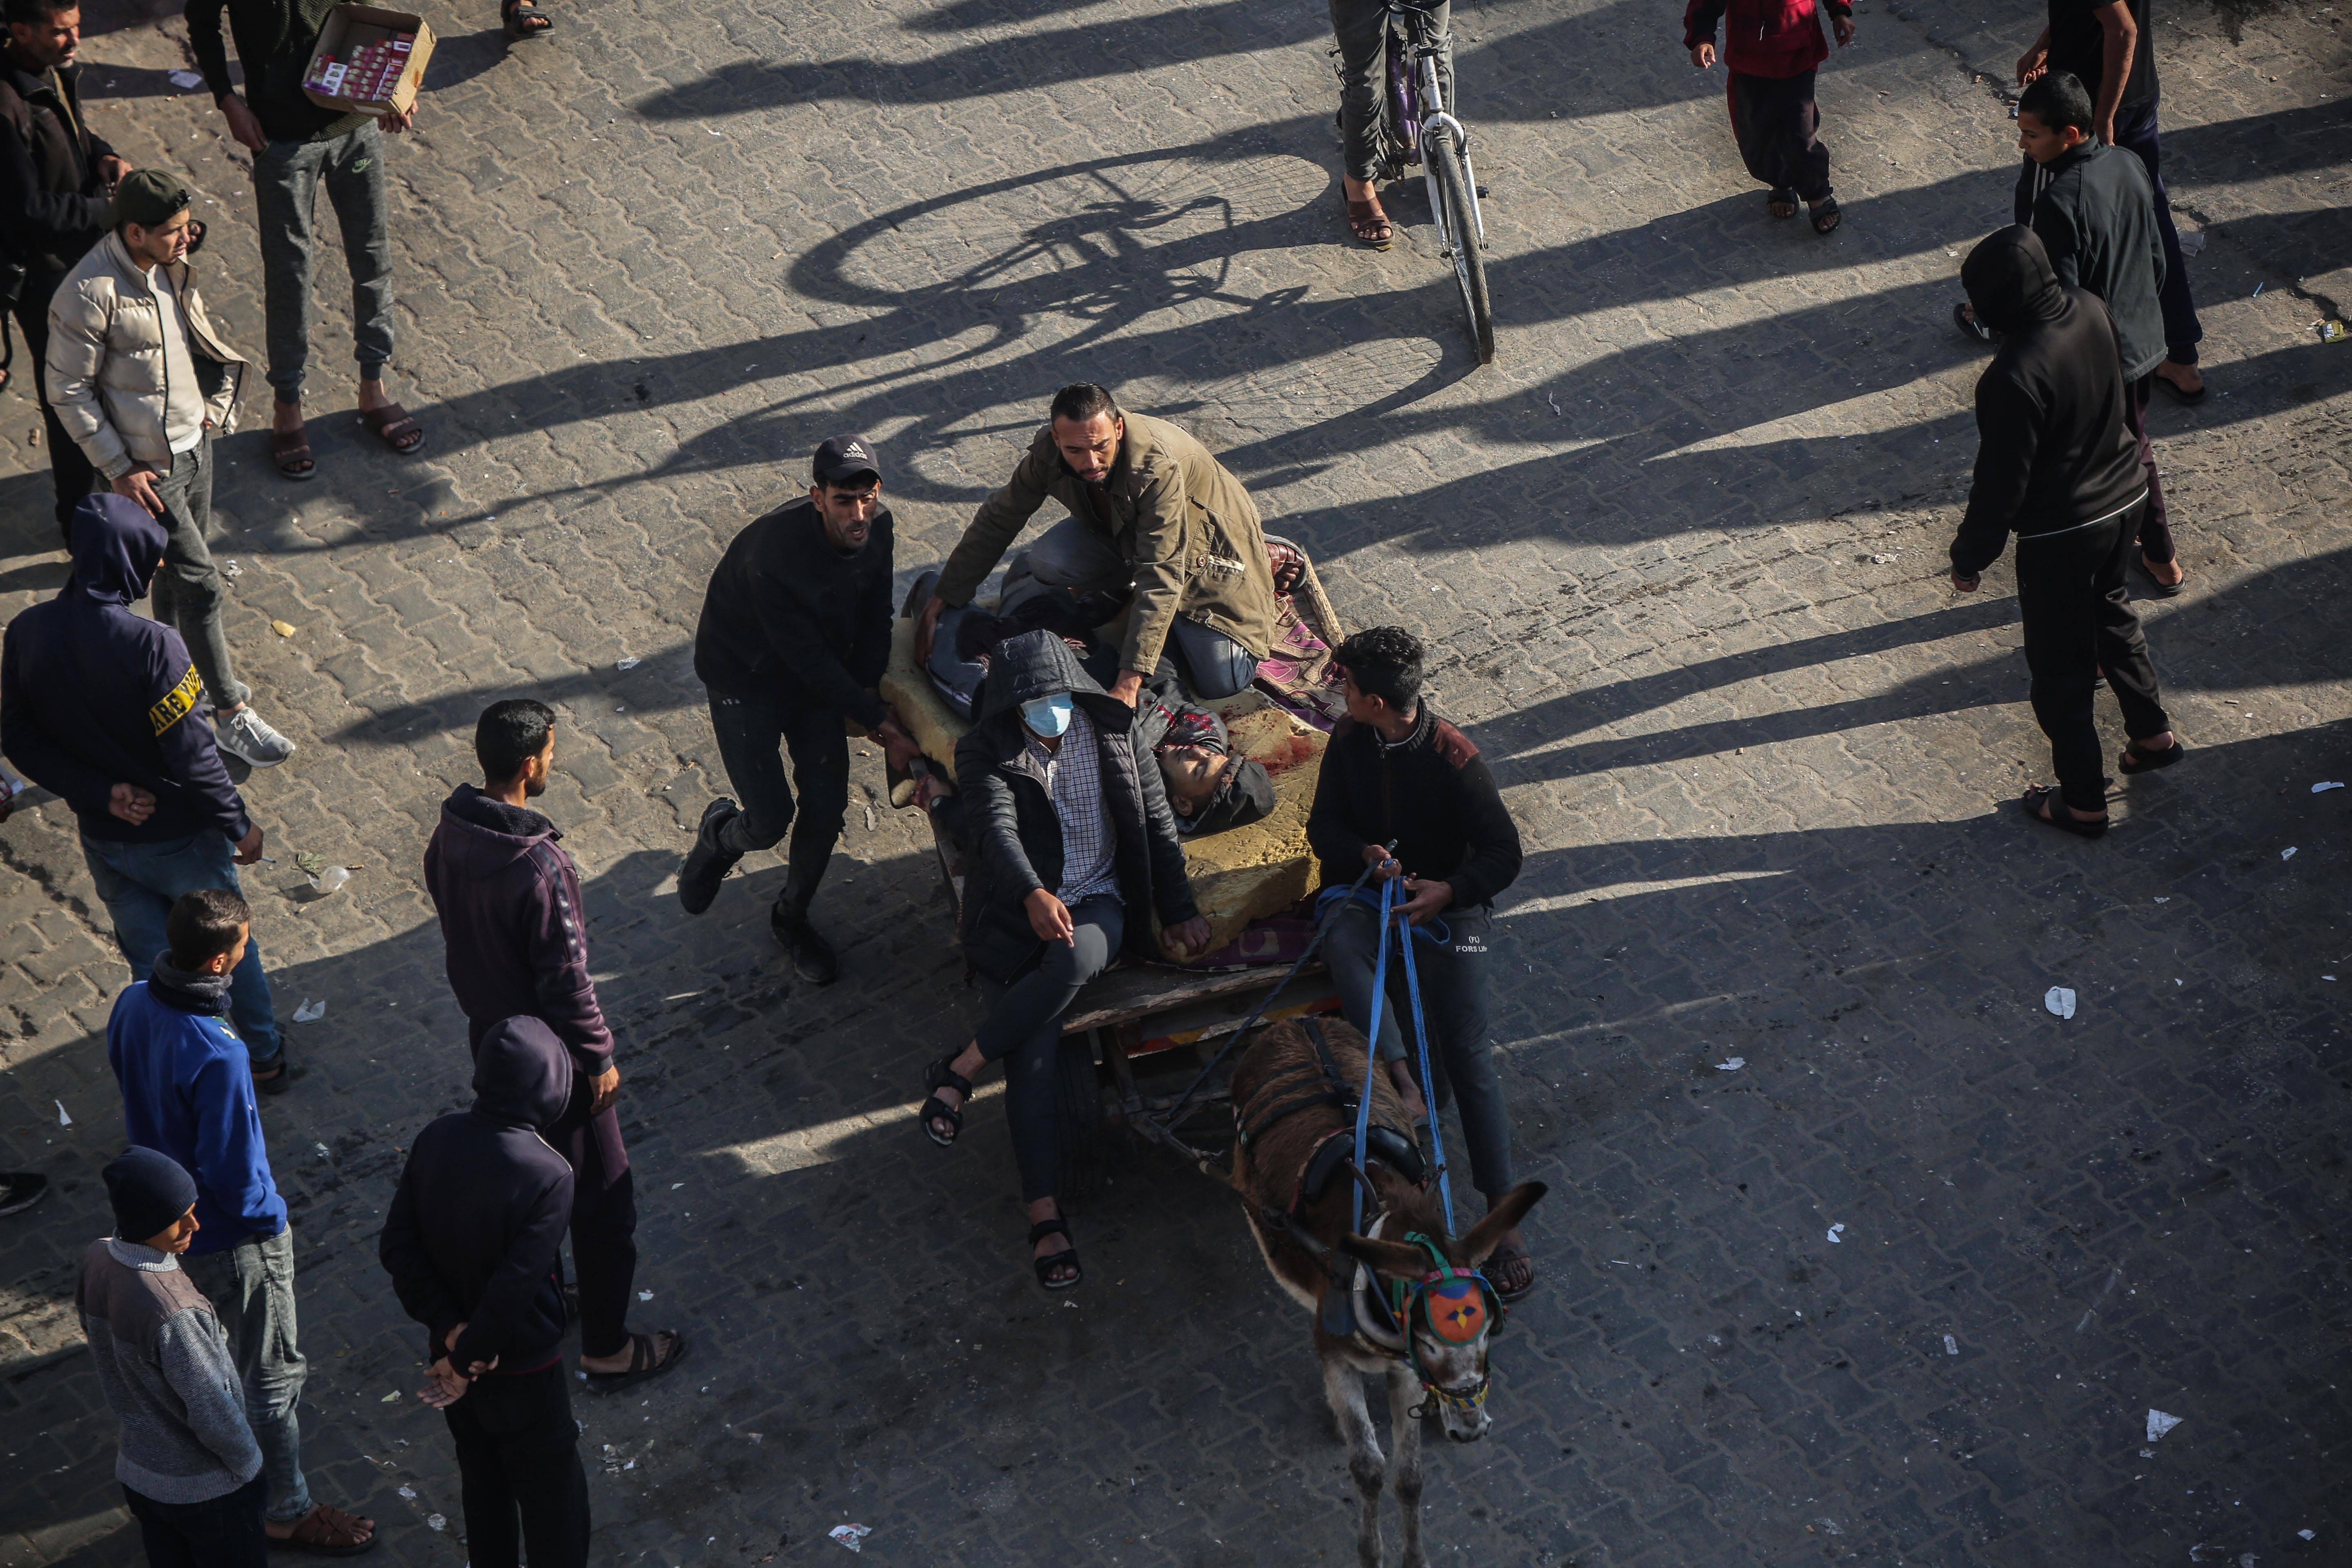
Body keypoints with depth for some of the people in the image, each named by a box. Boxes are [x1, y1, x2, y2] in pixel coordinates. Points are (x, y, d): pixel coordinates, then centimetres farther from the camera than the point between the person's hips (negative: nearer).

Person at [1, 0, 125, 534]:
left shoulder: (59, 73, -3)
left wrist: (106, 156, -2)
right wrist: (108, 208, -22)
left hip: (88, 251, 8)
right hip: (45, 273, -8)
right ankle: (80, 518, 25)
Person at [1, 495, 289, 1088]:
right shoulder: (151, 645, -30)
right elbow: (191, 754, -24)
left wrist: (101, 794, -8)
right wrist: (238, 825, -11)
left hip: (104, 836, 4)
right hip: (181, 837, -4)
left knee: (152, 960, 21)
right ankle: (263, 1056, 41)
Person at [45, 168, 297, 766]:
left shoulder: (170, 265, -3)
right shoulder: (89, 295, -27)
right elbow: (68, 392, -19)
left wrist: (214, 403, 9)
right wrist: (120, 469, -17)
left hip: (194, 442, 7)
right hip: (148, 465, -7)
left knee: (180, 567, 23)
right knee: (201, 585, -3)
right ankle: (232, 717, 7)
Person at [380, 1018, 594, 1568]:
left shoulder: (436, 1141, -12)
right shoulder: (548, 1176, -28)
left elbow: (398, 1248, -10)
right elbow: (515, 1287, -28)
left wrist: (451, 1332, -11)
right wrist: (467, 1362, -17)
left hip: (452, 1346, 6)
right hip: (523, 1368, -6)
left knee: (482, 1477, 25)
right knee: (551, 1491, 14)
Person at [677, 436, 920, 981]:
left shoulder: (877, 527, -17)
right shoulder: (772, 559, -38)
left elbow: (875, 619, 0)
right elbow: (810, 662, -29)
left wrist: (872, 697, -6)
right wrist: (879, 721, -23)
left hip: (821, 675, 6)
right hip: (746, 678, -6)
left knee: (827, 804, 1)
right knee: (772, 818, -8)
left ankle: (793, 916, 27)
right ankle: (719, 836, 30)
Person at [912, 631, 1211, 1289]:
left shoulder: (1113, 732, 6)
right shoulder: (986, 749, -3)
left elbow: (1157, 822, 12)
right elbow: (996, 828, -20)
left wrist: (1179, 911, 7)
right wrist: (1034, 895, -39)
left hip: (1097, 903, 1)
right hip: (1017, 911, -1)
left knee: (1074, 961, -37)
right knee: (1032, 1059, -21)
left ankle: (961, 1070, -22)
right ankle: (1045, 1216, -24)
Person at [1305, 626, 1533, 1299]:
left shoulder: (1453, 757, -15)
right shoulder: (1348, 741, -2)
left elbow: (1503, 853, -11)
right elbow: (1325, 826, 5)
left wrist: (1449, 891, -28)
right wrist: (1365, 854, -17)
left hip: (1444, 902, -4)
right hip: (1366, 890, 4)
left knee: (1466, 1048, -16)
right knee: (1342, 941, -35)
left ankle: (1503, 1217, -18)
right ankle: (1404, 1085, -41)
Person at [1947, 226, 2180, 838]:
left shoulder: (2014, 379, -33)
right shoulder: (2089, 310, -11)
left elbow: (2001, 485, -23)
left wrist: (1968, 558, -9)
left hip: (2061, 534, -7)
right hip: (2125, 496, 8)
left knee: (2060, 668, 12)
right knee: (2110, 609, 33)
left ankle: (2083, 802, 27)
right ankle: (2153, 733, 47)